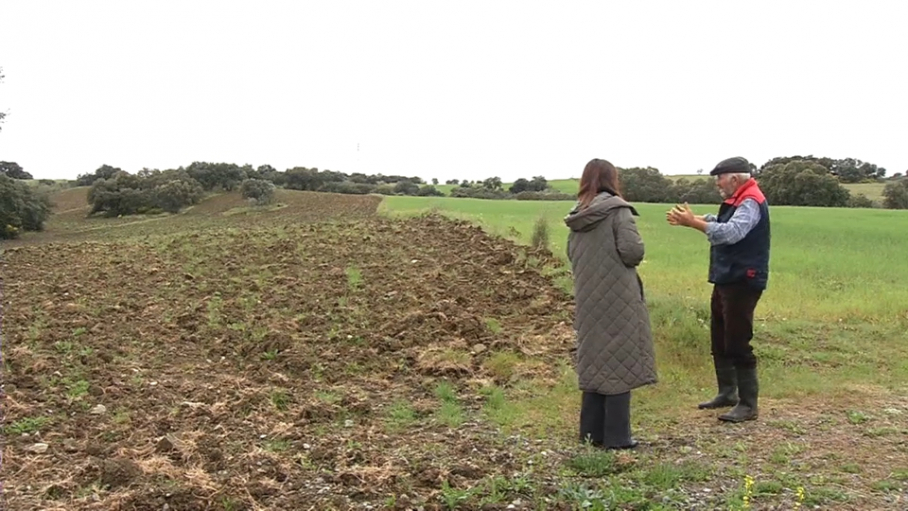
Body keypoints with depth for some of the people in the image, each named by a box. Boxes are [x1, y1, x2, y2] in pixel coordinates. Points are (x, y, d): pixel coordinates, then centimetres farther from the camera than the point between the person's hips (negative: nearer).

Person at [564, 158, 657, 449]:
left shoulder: (577, 216, 6)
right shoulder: (617, 209, -12)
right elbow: (633, 251, -18)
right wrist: (631, 259, 2)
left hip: (588, 300, 6)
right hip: (617, 299, -6)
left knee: (593, 361, 15)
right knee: (618, 362, 2)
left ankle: (591, 431, 20)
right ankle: (616, 436, 7)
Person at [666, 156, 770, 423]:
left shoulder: (751, 203, -17)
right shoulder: (735, 201, 16)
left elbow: (730, 233, -31)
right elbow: (716, 223, 17)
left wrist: (692, 222, -30)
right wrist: (689, 219, 3)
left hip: (742, 282, -11)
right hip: (726, 280, 11)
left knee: (737, 343, -8)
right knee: (719, 339, 16)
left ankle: (748, 404, 0)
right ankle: (727, 393, 27)